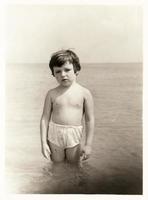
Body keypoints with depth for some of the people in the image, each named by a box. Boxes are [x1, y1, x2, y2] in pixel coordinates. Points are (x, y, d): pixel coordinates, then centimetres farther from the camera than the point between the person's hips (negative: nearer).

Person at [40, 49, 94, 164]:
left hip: (74, 137, -1)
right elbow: (45, 118, 1)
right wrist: (44, 142, -2)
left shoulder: (84, 93, -6)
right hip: (54, 135, 1)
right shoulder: (52, 94, -3)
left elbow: (89, 120, -4)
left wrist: (88, 144, -4)